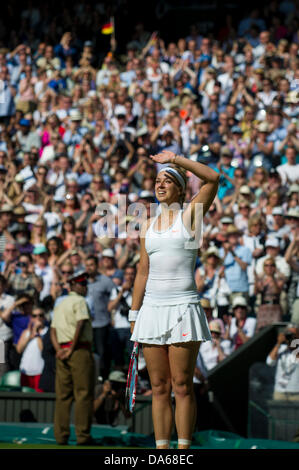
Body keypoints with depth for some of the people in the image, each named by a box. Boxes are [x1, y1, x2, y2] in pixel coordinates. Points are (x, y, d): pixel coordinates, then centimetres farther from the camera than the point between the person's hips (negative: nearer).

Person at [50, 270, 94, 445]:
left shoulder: (60, 305, 22)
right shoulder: (79, 301, -3)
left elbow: (53, 330, 15)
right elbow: (80, 325, -16)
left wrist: (59, 350, 3)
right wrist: (71, 349, -11)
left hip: (63, 353, 8)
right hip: (80, 351, -8)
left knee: (63, 395, 7)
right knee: (84, 393, -5)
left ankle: (61, 435, 5)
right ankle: (83, 436, -8)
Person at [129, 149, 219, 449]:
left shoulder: (190, 215, 2)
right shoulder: (147, 226, 15)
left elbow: (213, 178, -13)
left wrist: (175, 159, -14)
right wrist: (134, 315, 14)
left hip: (183, 307, -4)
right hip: (152, 309, 5)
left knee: (182, 385, -5)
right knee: (159, 387, 4)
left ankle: (184, 450, -2)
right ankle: (161, 450, 5)